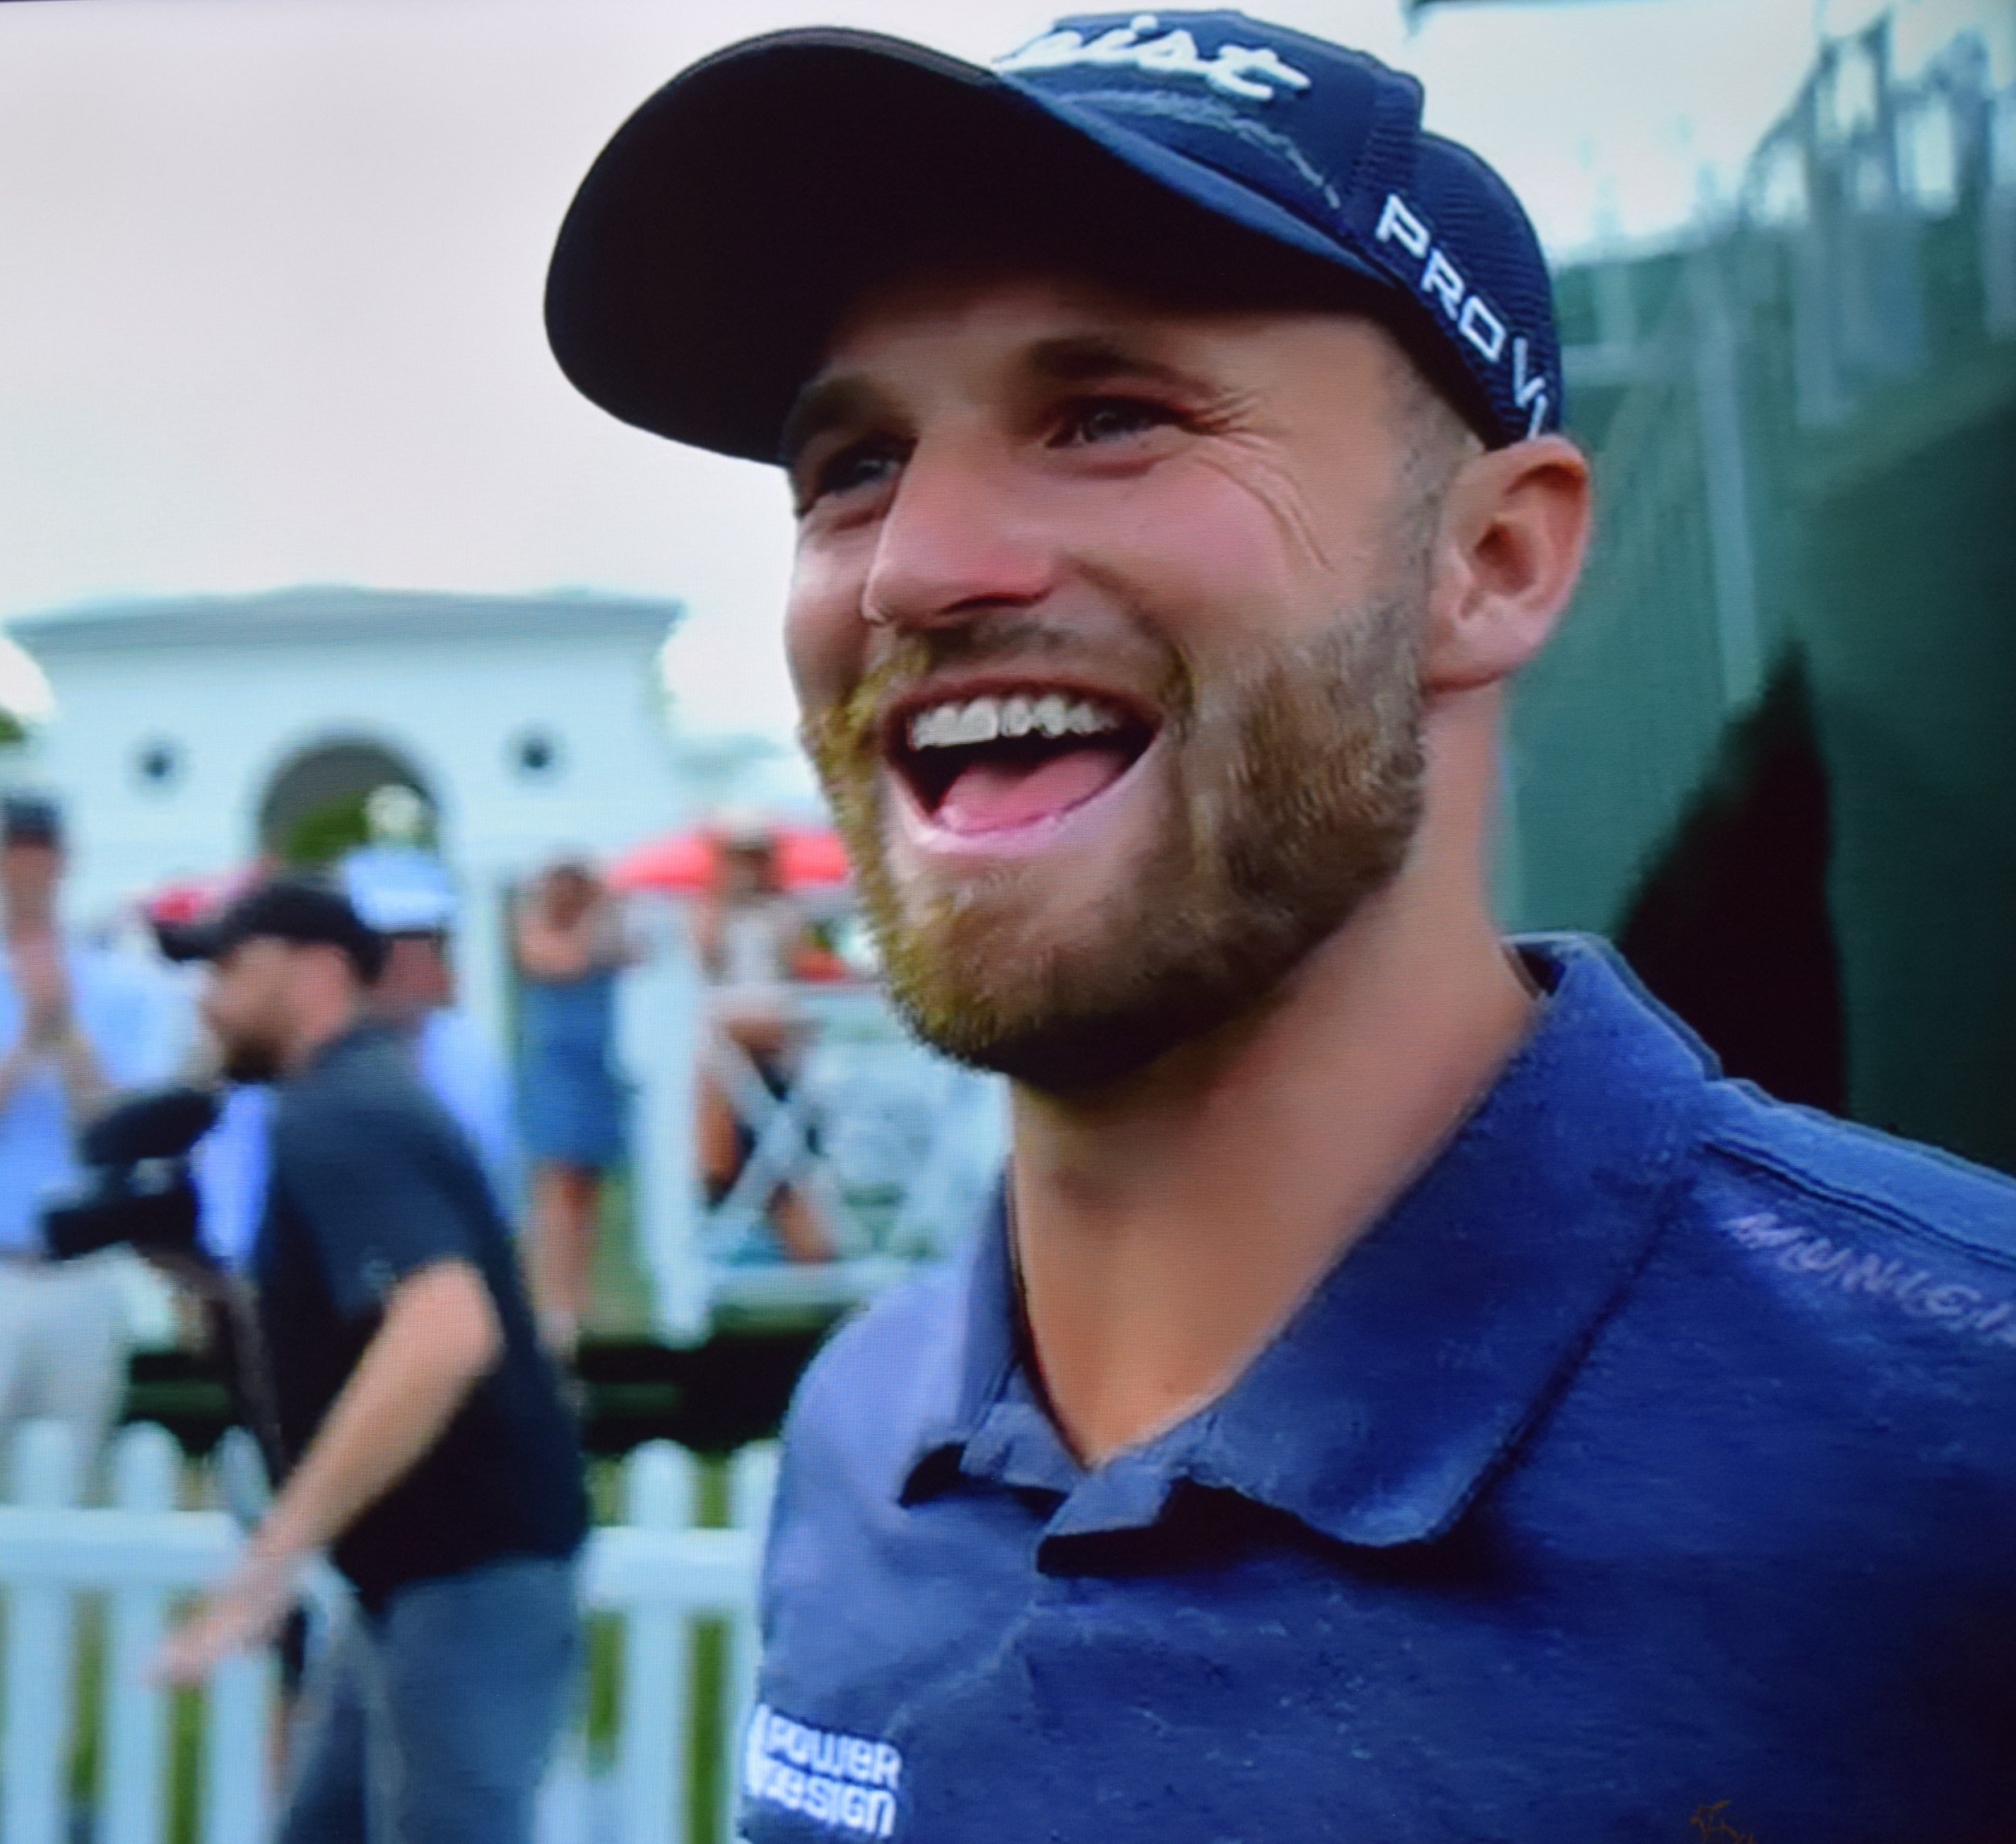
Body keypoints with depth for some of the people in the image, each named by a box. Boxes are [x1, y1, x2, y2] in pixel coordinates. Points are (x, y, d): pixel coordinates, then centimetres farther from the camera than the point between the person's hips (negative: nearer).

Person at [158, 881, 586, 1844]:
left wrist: (269, 1559, -32)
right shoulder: (355, 1102, 15)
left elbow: (445, 1334, -33)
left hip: (469, 1573, -10)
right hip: (415, 1569, 10)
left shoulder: (338, 1119, -17)